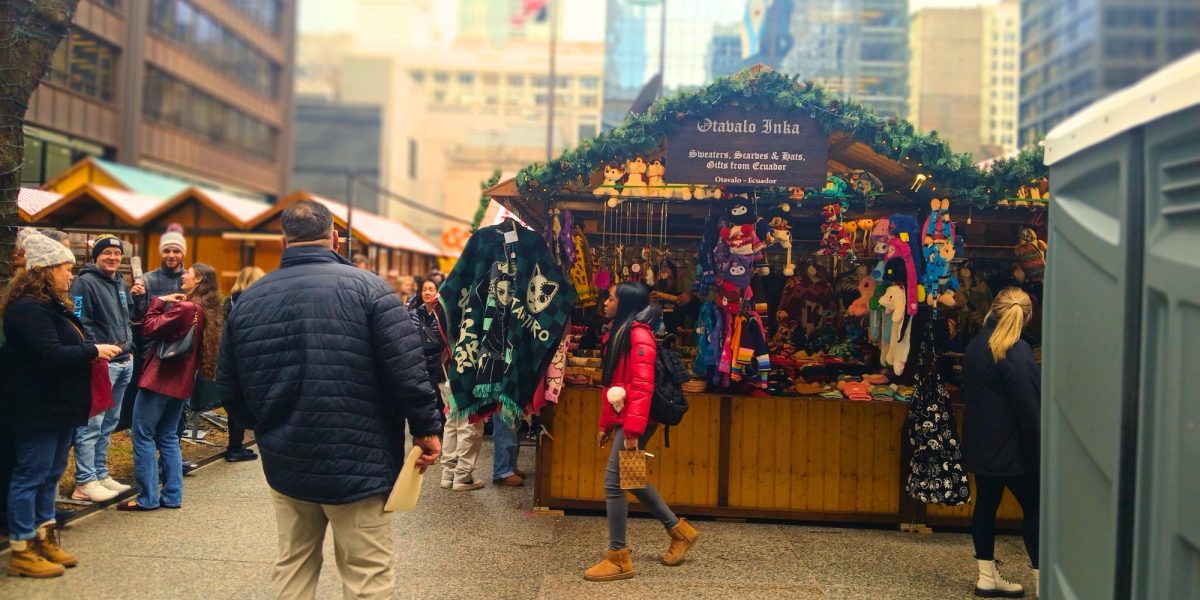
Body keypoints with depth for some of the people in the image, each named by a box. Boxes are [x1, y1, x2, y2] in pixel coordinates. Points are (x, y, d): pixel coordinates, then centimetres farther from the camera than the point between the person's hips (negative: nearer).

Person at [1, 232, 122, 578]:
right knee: (31, 475, 0)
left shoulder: (50, 305, 15)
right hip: (38, 409, -10)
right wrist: (93, 351, -16)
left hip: (58, 406, 10)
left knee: (51, 474, 16)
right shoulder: (29, 308, -19)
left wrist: (92, 352, 0)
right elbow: (53, 356, -26)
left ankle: (44, 541, 27)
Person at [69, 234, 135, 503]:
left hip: (123, 363, 9)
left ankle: (100, 474, 22)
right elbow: (80, 324, -15)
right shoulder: (85, 283, -8)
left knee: (108, 424, 14)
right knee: (91, 425, -7)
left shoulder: (120, 283, 18)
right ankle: (85, 483, -2)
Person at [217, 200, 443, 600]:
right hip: (356, 461, -5)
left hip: (284, 462, 5)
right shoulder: (367, 287, -10)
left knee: (293, 564, 18)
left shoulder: (248, 299, 5)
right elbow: (408, 370, -15)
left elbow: (230, 388, 11)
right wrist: (426, 428, -3)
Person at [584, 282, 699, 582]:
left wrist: (633, 429, -26)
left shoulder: (639, 335, -14)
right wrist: (605, 424, 18)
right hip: (620, 419, 10)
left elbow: (642, 385, -22)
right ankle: (679, 530, 31)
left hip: (632, 421, -10)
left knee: (613, 482, -6)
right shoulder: (617, 332, 15)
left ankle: (618, 557, 5)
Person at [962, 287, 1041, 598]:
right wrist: (1038, 454, -14)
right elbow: (1028, 409, -19)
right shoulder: (1016, 352, -18)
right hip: (1012, 447, -8)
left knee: (986, 503, 12)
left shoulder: (976, 346, 7)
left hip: (981, 444, 8)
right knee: (1035, 509, 3)